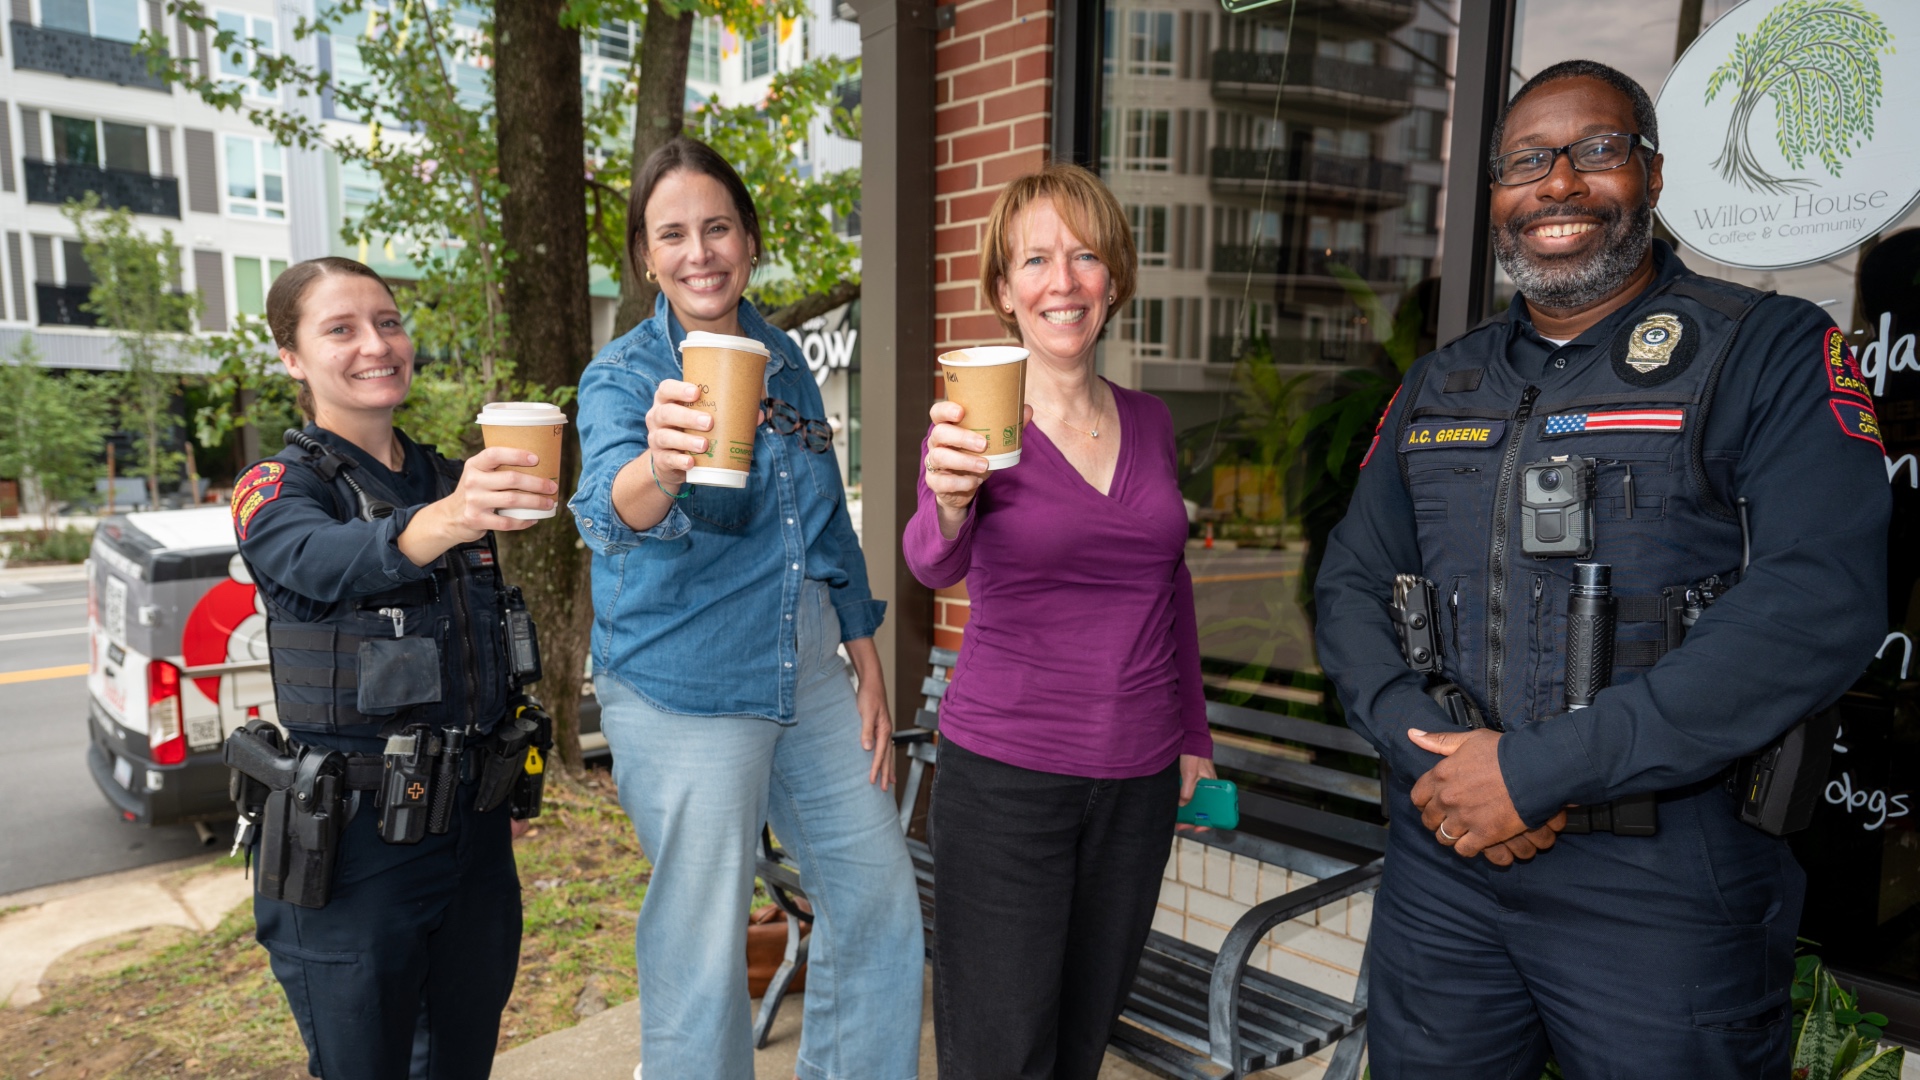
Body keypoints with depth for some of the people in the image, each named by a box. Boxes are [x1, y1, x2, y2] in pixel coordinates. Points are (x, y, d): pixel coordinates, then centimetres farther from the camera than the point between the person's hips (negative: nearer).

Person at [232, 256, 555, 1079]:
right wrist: (442, 522, -52)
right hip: (352, 833, -5)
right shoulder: (277, 489, -7)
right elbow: (323, 562, -32)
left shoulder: (449, 482, 10)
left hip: (474, 825, 5)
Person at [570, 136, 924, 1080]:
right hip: (684, 693, -5)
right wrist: (657, 470, -54)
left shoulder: (784, 361, 6)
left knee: (880, 904, 14)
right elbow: (609, 508, -31)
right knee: (702, 949, 4)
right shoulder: (621, 377, -9)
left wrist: (868, 671, 10)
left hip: (809, 672, 6)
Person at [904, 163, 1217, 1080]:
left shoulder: (1149, 422, 5)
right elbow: (935, 564, -27)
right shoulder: (973, 423, -8)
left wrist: (1194, 739, 15)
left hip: (1137, 785, 5)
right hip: (1005, 777, -4)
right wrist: (948, 500, -49)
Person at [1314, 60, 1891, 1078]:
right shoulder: (1436, 388, 10)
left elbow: (1822, 602, -18)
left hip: (1663, 894, -4)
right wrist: (1427, 748, -11)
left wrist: (1534, 771, -21)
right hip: (1439, 870, 4)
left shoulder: (1772, 353, -4)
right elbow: (1351, 585, 8)